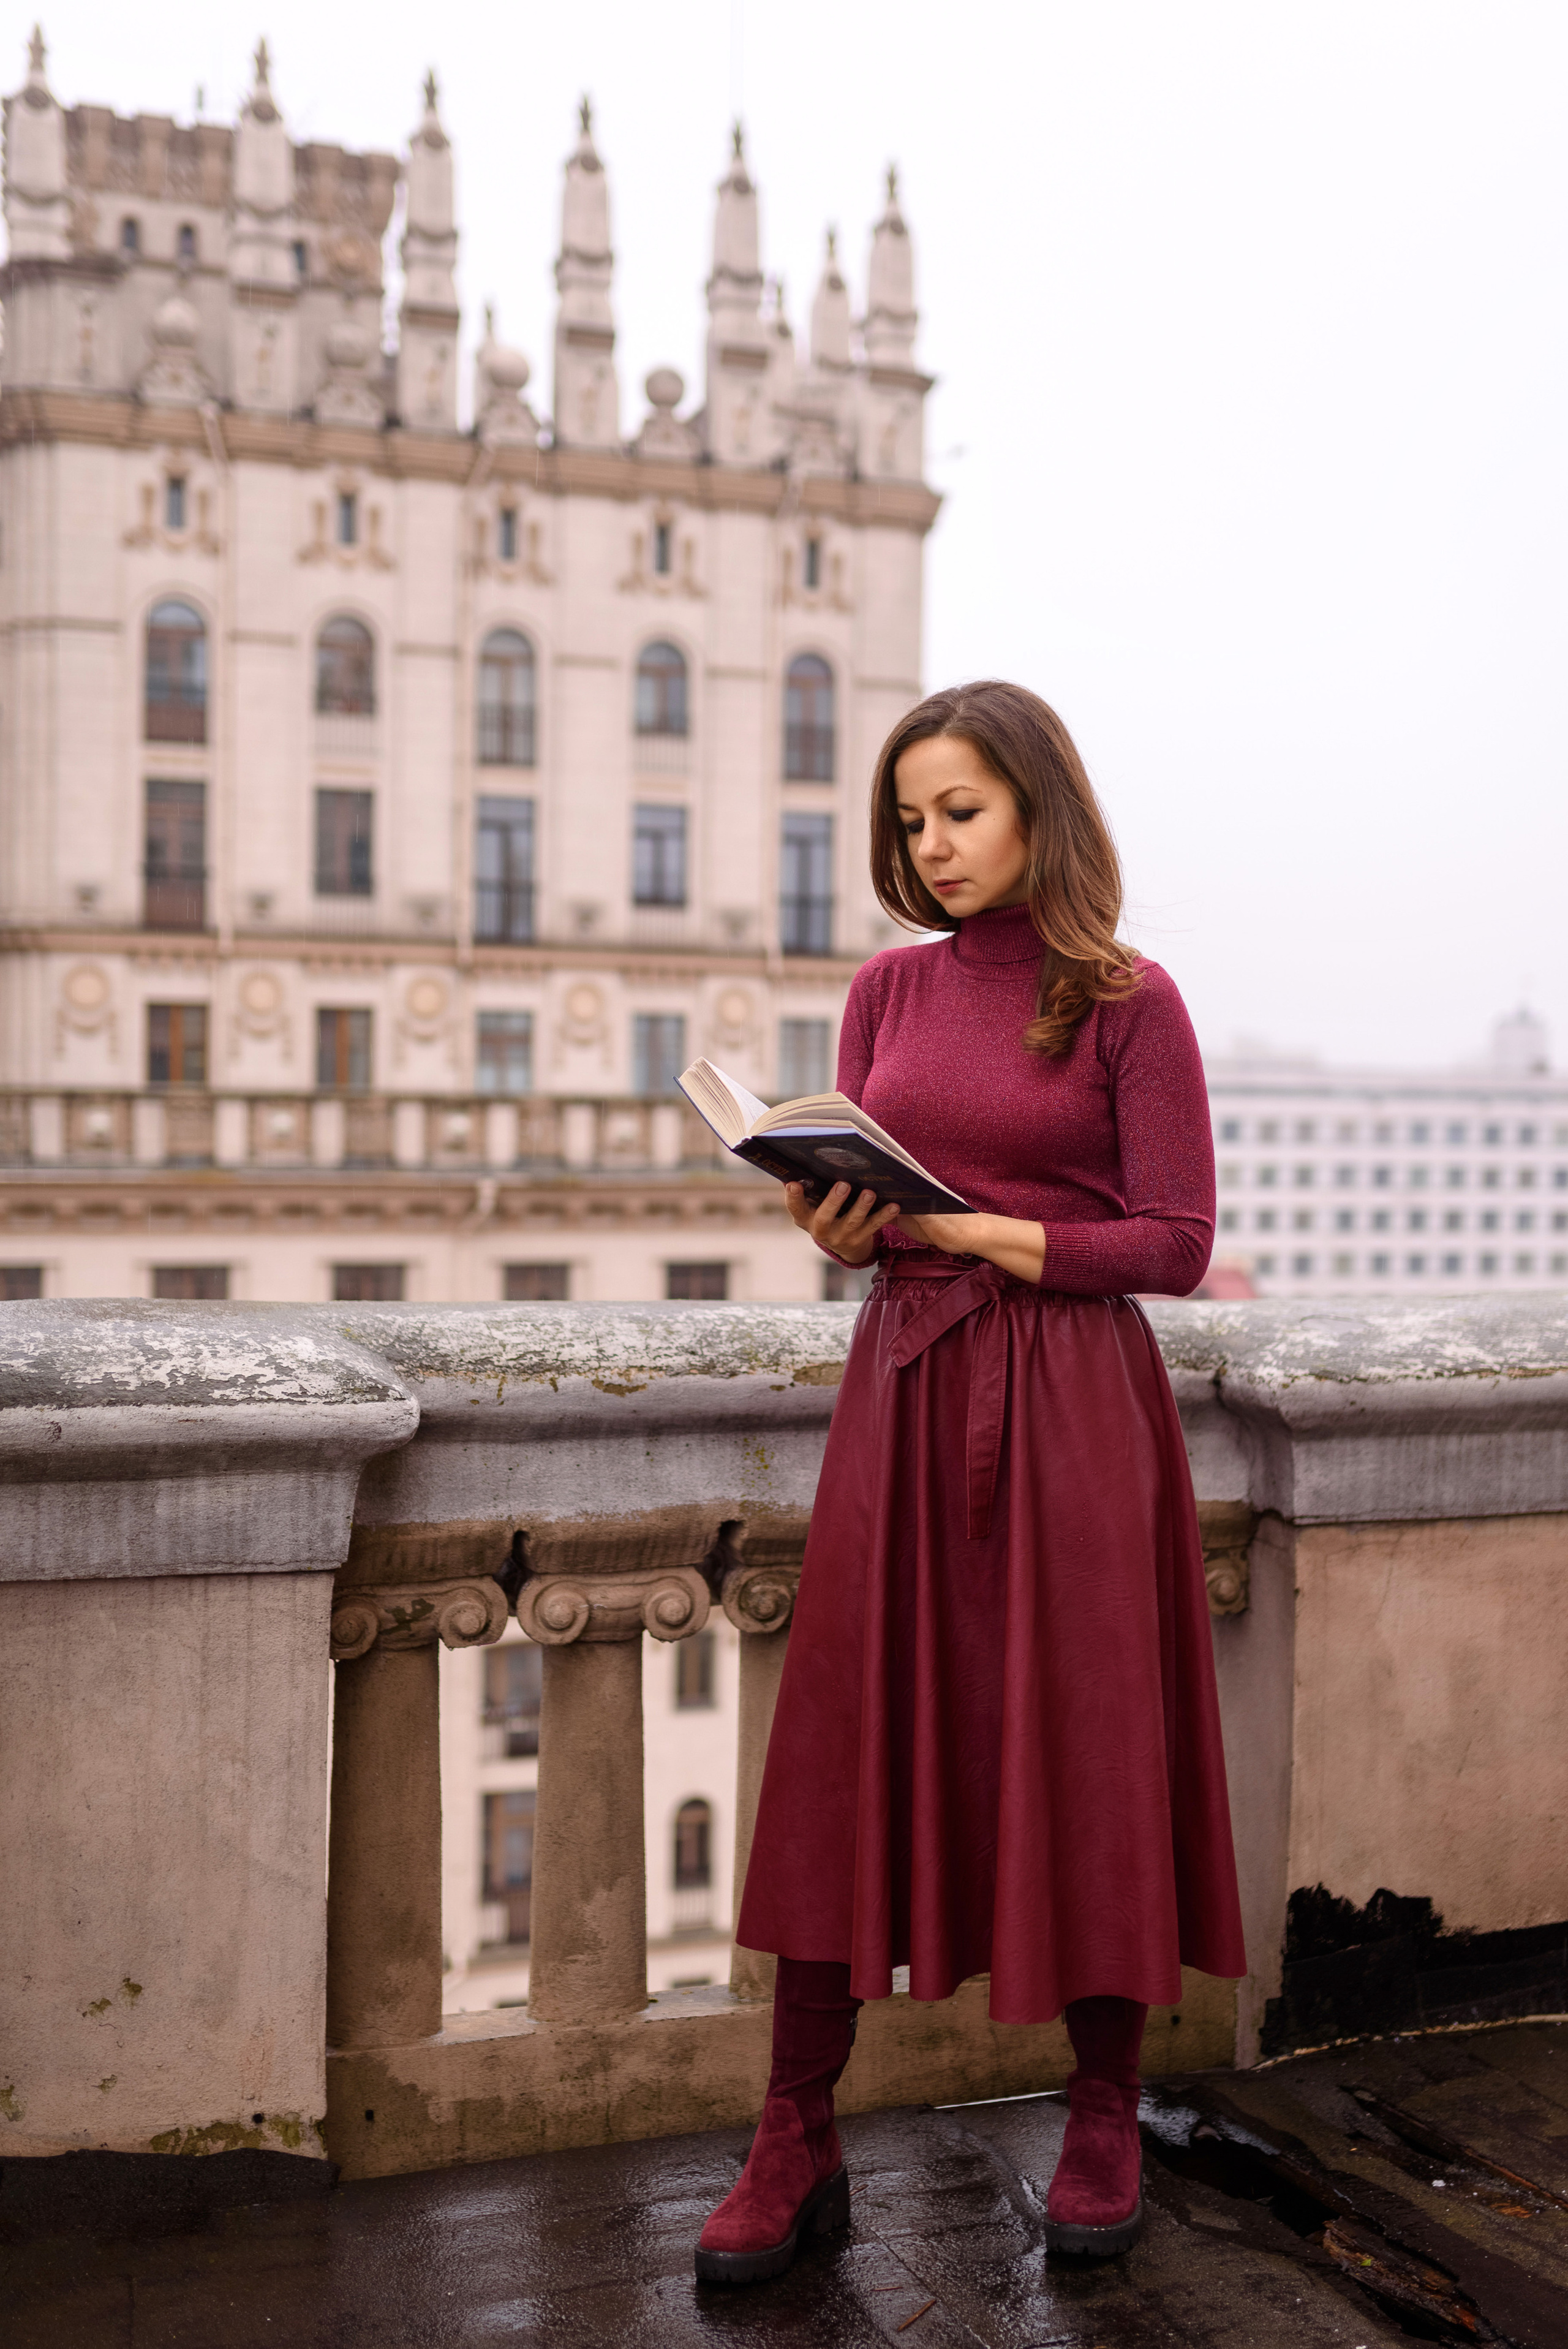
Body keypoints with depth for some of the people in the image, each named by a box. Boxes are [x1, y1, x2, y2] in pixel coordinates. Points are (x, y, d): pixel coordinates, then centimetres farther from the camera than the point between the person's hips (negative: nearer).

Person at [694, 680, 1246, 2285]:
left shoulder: (1128, 1002, -3)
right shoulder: (889, 988, 9)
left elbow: (1175, 1245, -7)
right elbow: (854, 1204, 13)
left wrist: (969, 1229, -15)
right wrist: (840, 1229, -10)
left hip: (1071, 1403, -3)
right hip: (903, 1387, 4)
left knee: (1081, 1757, 5)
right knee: (847, 1750, 3)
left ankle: (1104, 2116, 26)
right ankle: (797, 2144, 15)